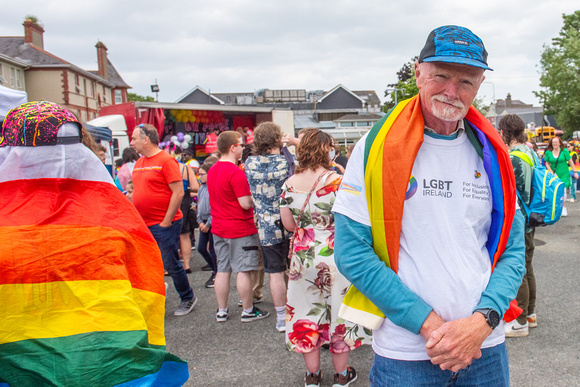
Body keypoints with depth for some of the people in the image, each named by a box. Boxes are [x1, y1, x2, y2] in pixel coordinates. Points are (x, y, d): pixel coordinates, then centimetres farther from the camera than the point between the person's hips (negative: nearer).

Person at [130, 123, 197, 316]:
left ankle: (188, 298, 21)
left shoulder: (166, 160, -11)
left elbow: (178, 192, -16)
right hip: (143, 225, 7)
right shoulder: (139, 163, 13)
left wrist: (166, 221, -16)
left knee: (170, 264, 2)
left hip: (164, 225, -7)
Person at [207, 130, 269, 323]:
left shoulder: (212, 170, 9)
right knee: (243, 271, 2)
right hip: (240, 229, -8)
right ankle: (248, 311, 12)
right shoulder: (236, 172, -19)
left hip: (218, 228, 8)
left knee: (222, 270, 12)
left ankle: (222, 311, 19)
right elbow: (246, 203, -21)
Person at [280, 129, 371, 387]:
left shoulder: (290, 184, -2)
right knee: (337, 309, 12)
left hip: (303, 256, 3)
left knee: (307, 310, 14)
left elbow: (289, 224, 4)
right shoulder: (337, 181, -15)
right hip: (334, 256, -3)